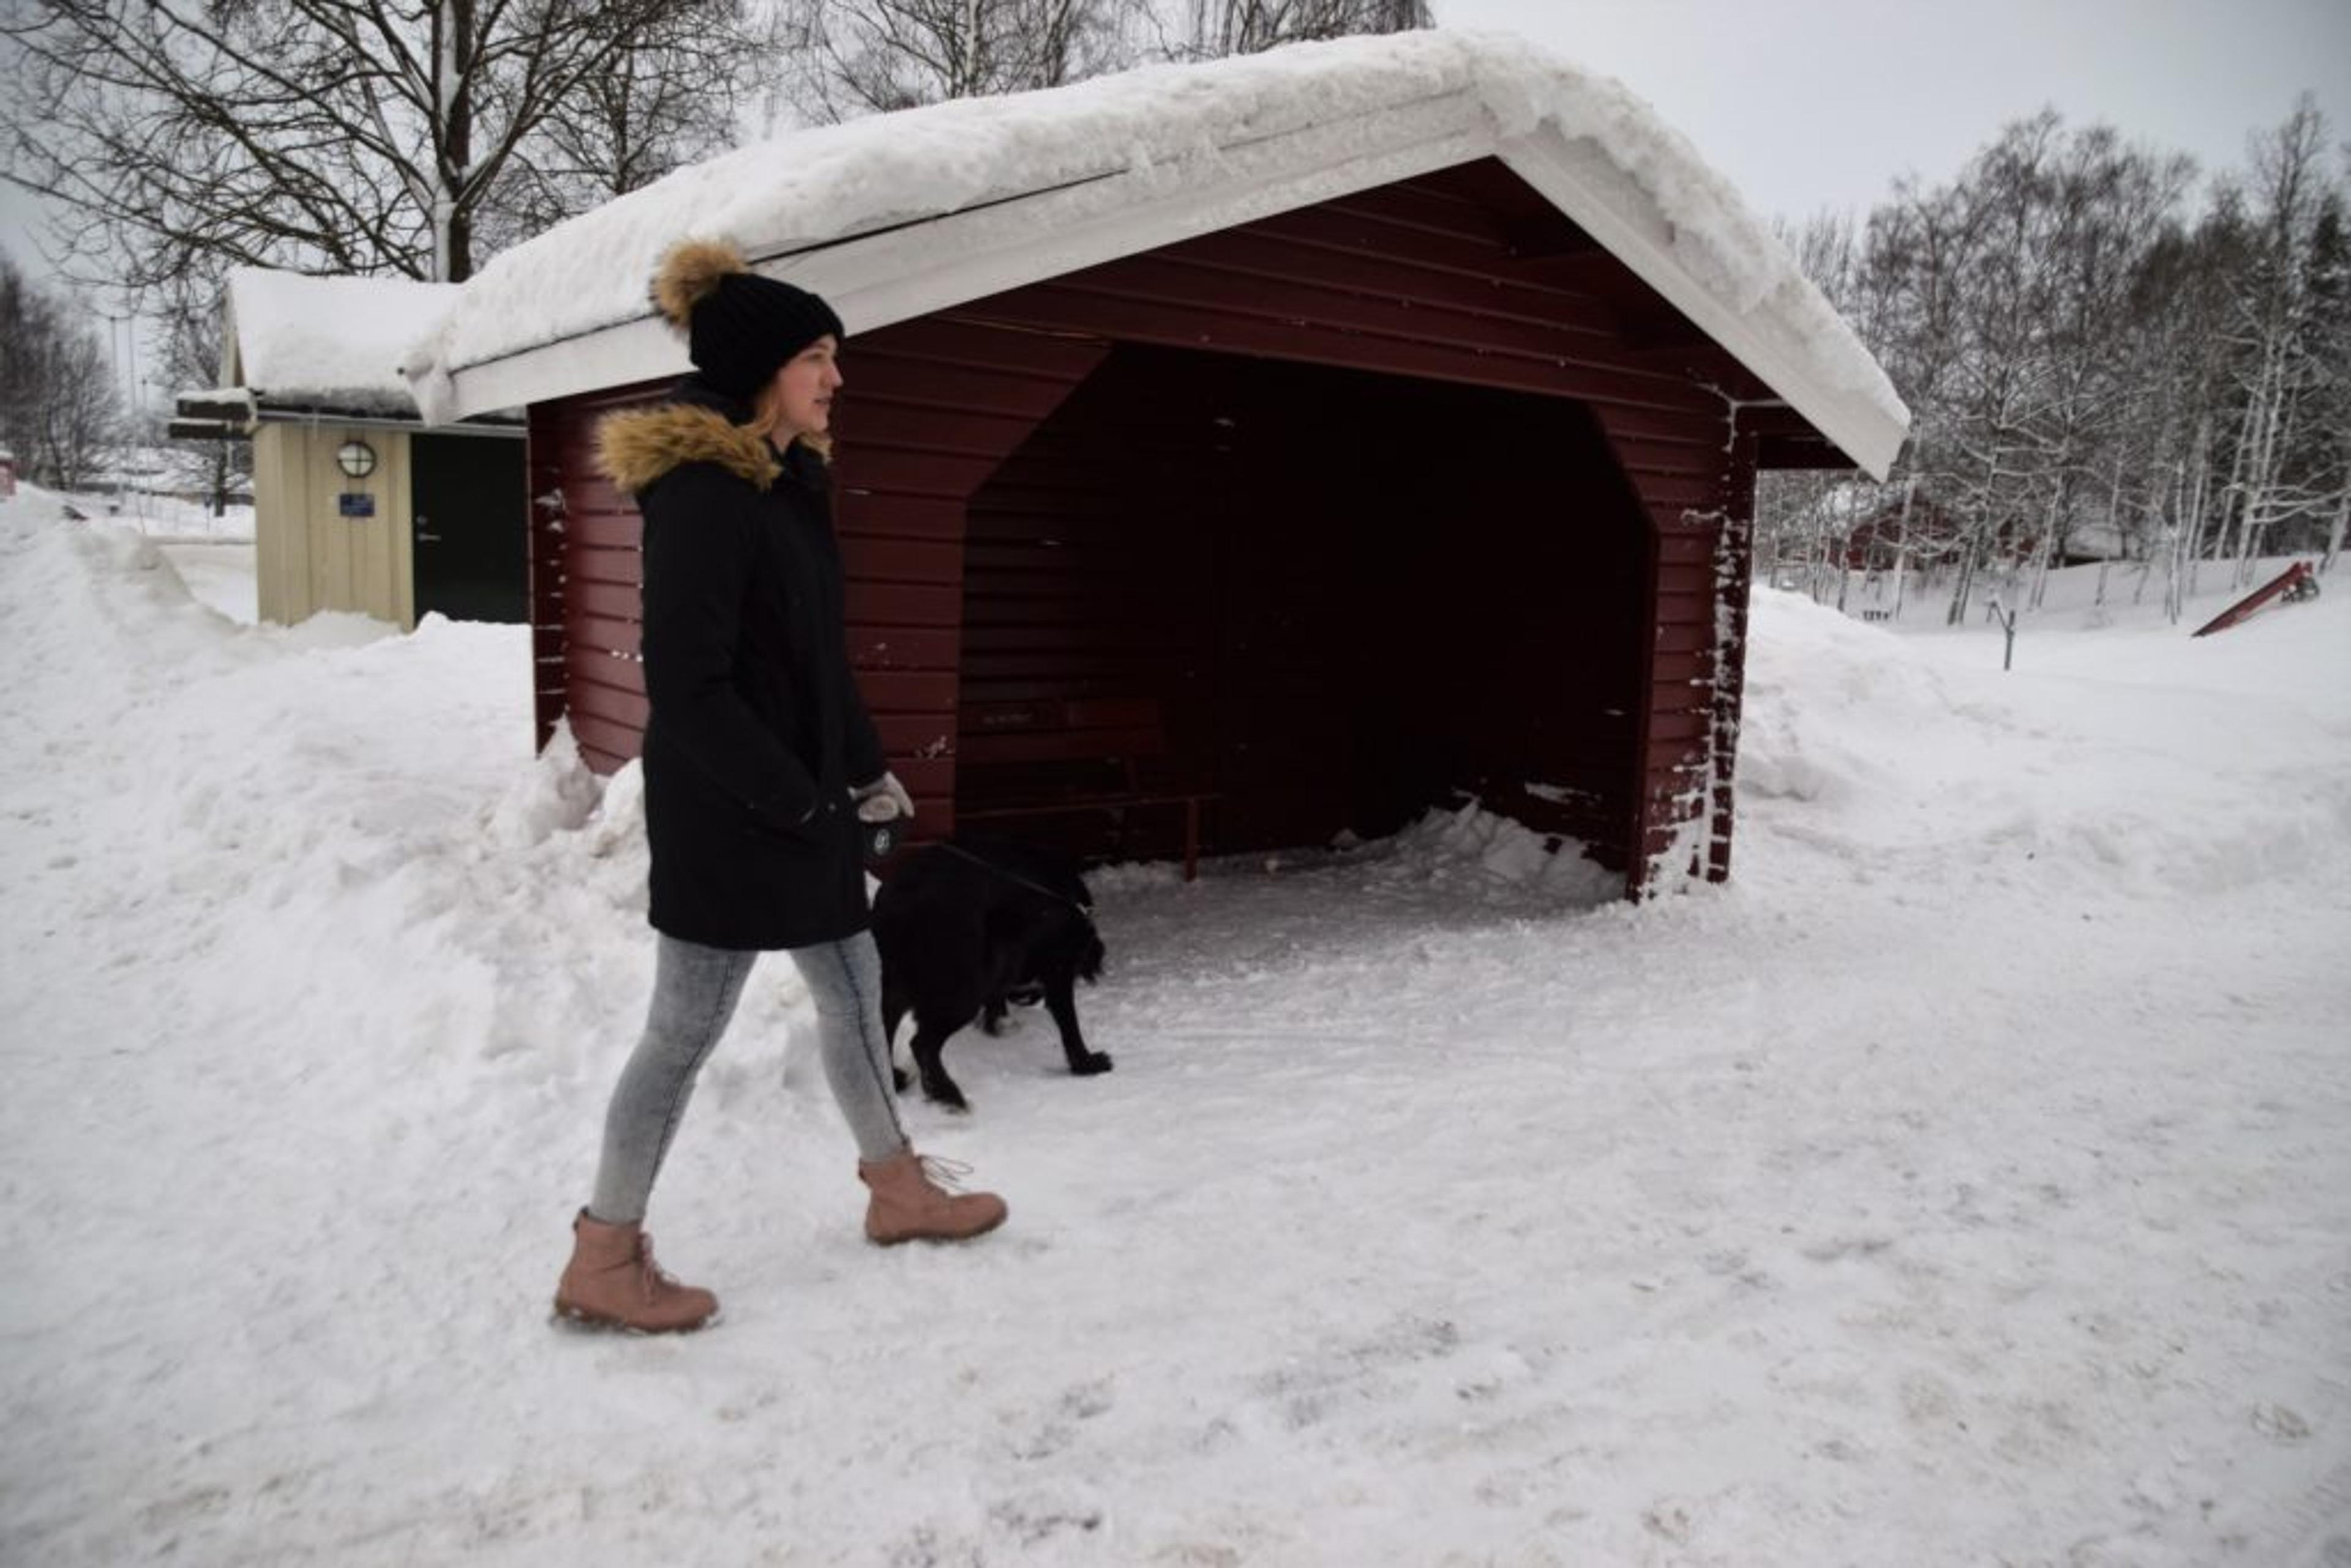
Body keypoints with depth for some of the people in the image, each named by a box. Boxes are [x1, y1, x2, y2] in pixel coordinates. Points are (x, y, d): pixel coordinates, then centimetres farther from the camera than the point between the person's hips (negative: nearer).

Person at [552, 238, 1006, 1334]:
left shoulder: (784, 478, 10)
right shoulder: (701, 492, -18)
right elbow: (687, 687, -22)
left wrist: (862, 765, 15)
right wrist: (795, 797, -18)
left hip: (802, 795, 10)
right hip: (725, 811, -9)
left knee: (851, 984, 18)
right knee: (688, 1026, 1)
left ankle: (898, 1188, 35)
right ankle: (604, 1260, 17)